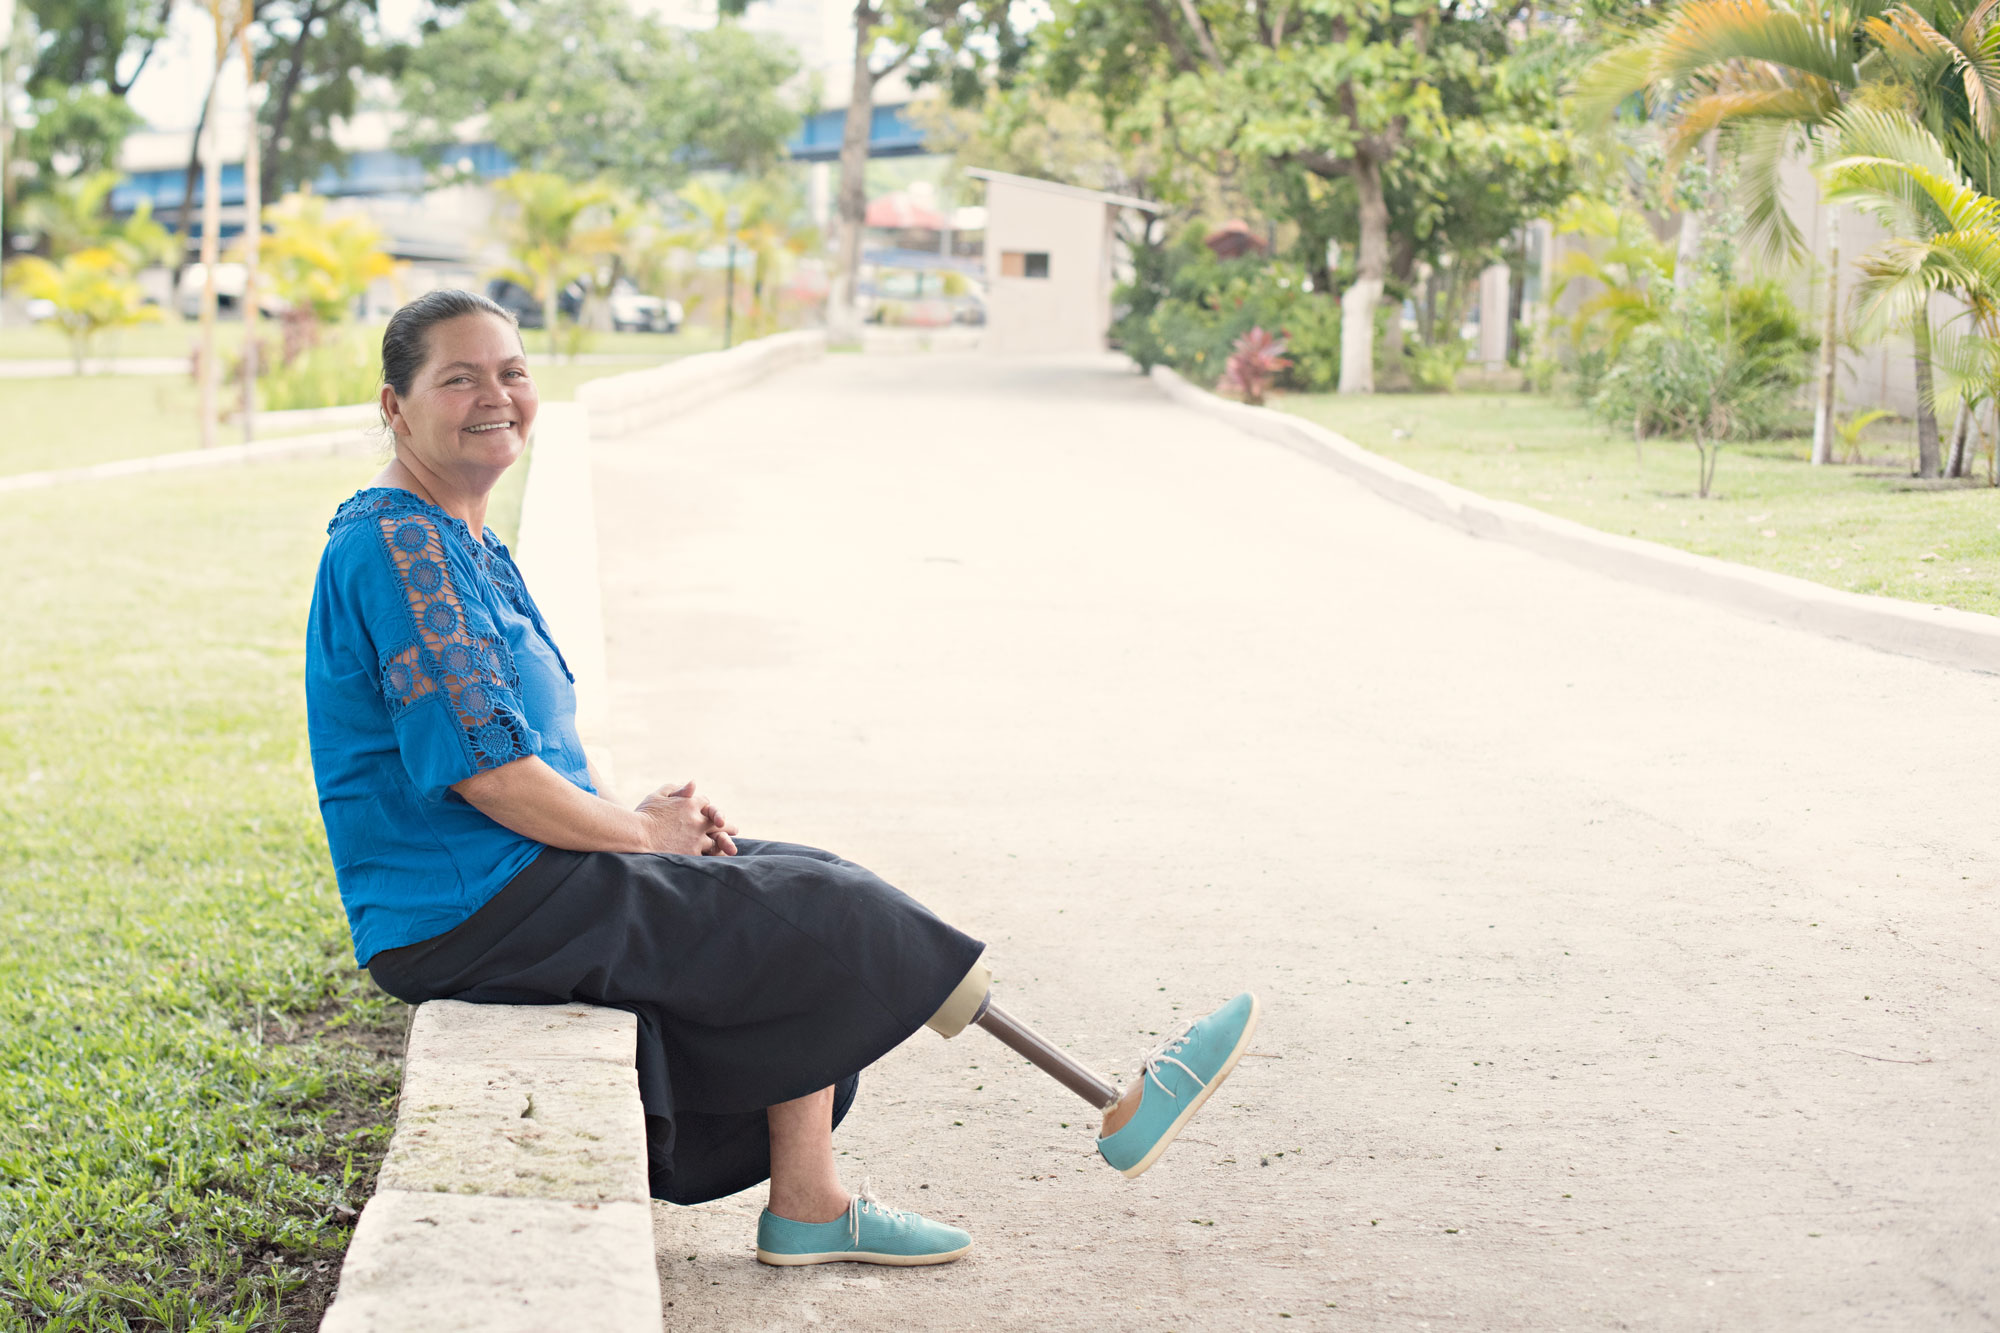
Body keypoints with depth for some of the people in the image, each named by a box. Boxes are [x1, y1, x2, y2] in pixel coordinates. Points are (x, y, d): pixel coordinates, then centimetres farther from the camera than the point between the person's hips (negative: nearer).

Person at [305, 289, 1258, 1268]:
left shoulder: (465, 547, 16)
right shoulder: (398, 548, -18)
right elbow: (476, 764, -23)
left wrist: (633, 814, 4)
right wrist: (638, 832, -11)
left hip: (509, 881, 10)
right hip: (471, 914, -10)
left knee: (806, 890, 7)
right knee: (822, 912, -8)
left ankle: (808, 1205, 7)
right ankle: (1114, 1112, 1)